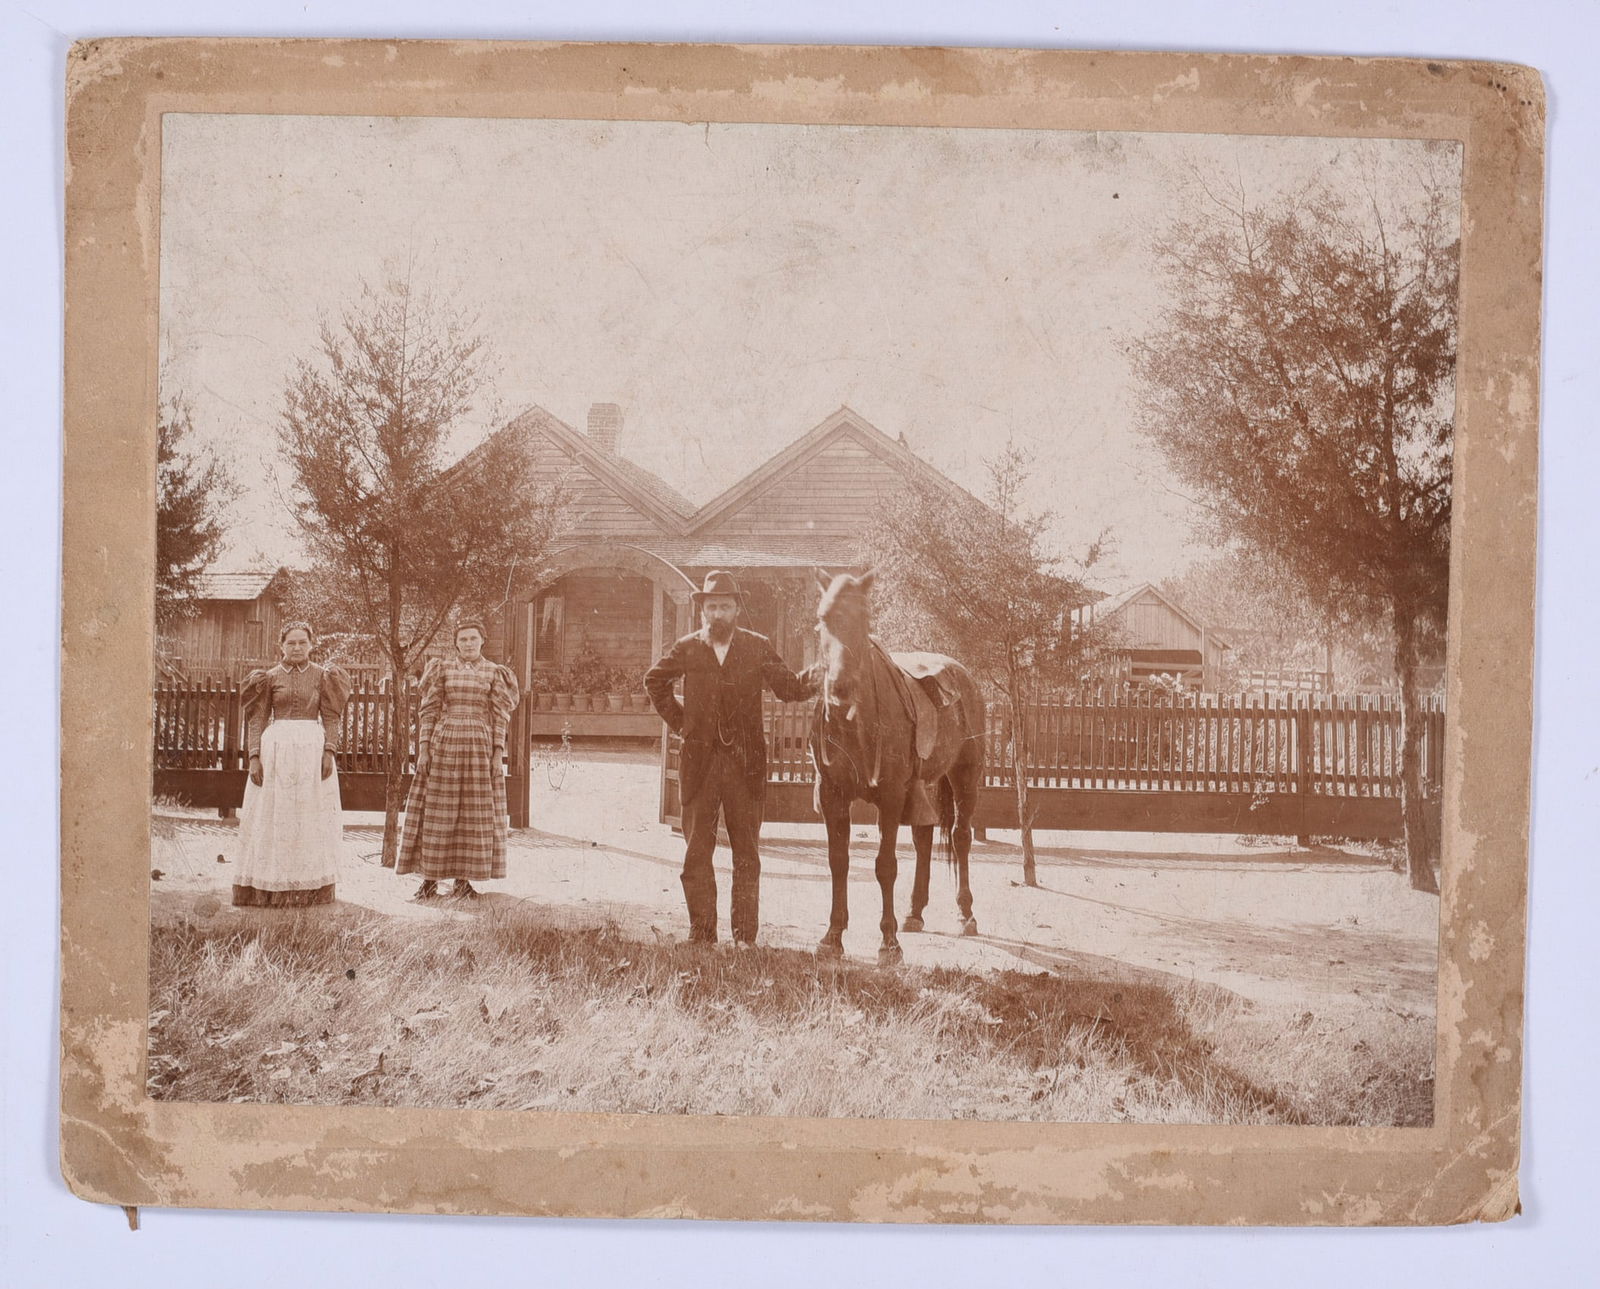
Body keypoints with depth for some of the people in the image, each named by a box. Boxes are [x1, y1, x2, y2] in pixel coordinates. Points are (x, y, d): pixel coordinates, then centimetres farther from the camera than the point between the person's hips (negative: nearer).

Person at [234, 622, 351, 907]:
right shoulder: (270, 677, 6)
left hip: (312, 749, 0)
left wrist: (329, 752, -9)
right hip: (276, 749, 0)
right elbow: (257, 719, 5)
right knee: (272, 818, 1)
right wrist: (254, 756, -5)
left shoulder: (322, 676, 6)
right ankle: (270, 888, 5)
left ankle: (309, 889, 7)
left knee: (311, 819, 2)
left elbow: (330, 718, 3)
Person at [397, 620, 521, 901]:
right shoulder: (443, 669, 6)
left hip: (479, 745, 0)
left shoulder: (493, 673, 6)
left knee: (474, 813, 1)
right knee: (437, 811, 0)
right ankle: (430, 878, 5)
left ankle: (463, 879, 9)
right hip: (444, 743, 0)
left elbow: (499, 717, 4)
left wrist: (498, 752, -3)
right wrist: (424, 747, -3)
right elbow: (428, 711, 4)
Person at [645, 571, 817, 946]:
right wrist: (677, 720, 12)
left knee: (747, 855, 4)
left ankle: (745, 936, 10)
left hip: (745, 762, -1)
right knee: (696, 852, 4)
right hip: (700, 762, 1)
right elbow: (654, 681, 21)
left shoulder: (758, 648, 3)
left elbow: (786, 686, -2)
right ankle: (701, 934, 11)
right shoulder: (687, 649, 6)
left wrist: (808, 683, -24)